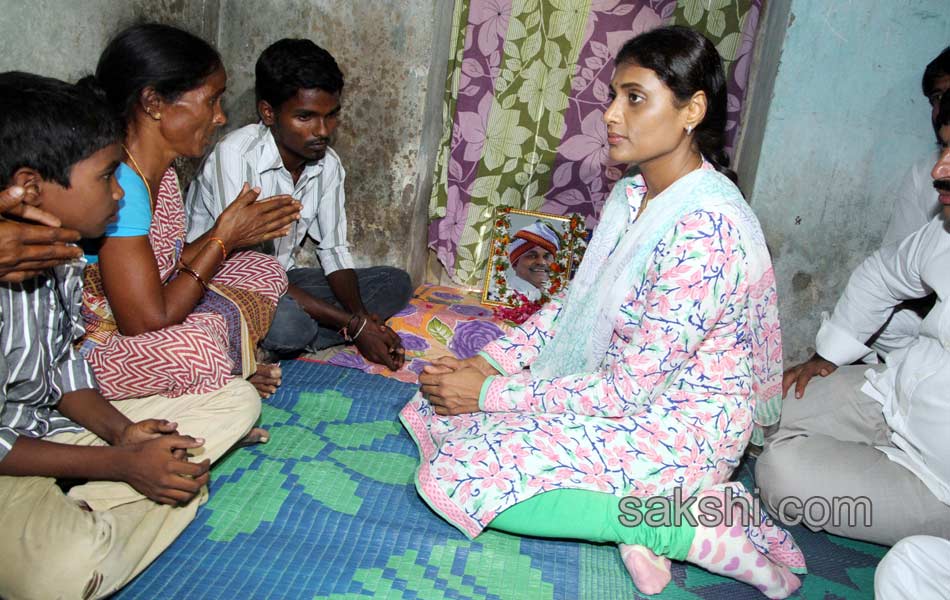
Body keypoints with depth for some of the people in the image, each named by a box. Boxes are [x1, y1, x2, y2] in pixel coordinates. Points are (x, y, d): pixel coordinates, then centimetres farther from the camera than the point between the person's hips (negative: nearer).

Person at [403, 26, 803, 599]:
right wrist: (489, 362, -3)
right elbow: (572, 302, 10)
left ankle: (689, 529, -11)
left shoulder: (707, 227, -27)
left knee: (454, 474, -17)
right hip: (627, 389, 9)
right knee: (439, 407, 6)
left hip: (679, 429, -9)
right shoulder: (630, 193, 3)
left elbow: (628, 389, -26)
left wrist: (489, 393, -18)